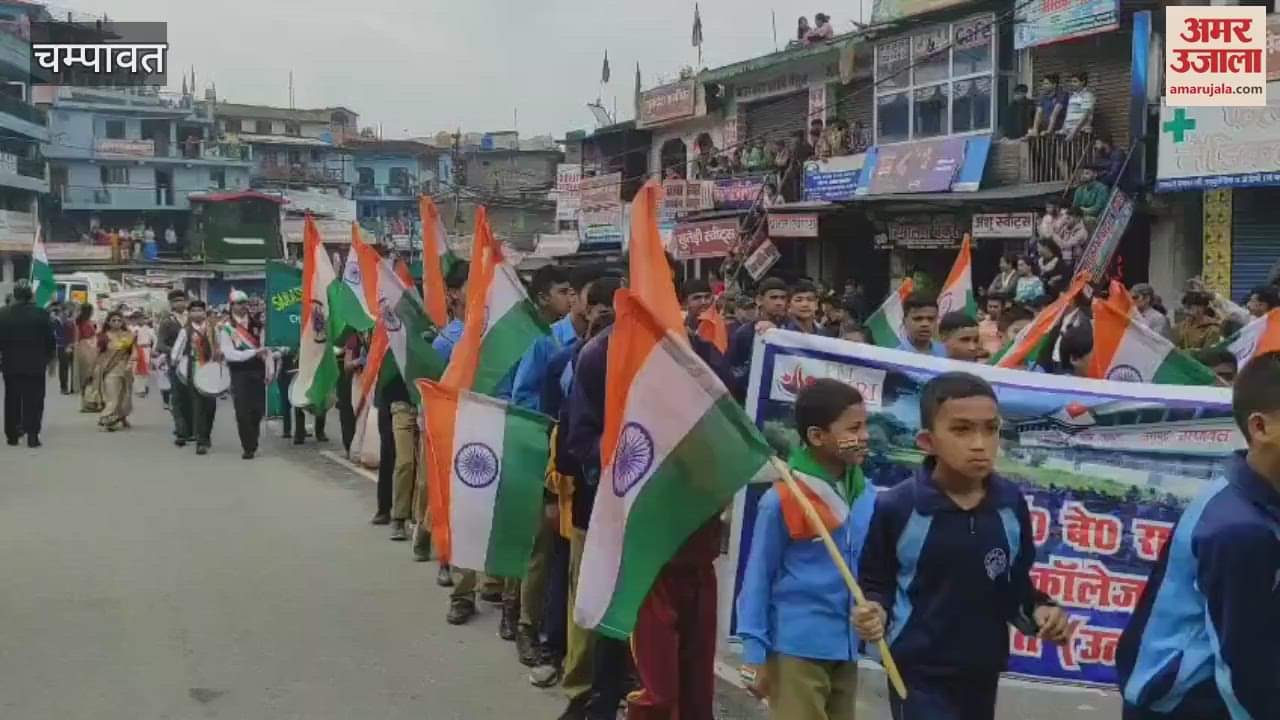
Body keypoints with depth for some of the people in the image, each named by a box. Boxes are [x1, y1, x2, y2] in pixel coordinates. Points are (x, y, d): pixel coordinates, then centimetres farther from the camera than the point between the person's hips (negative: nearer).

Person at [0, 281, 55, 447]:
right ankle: (32, 435, -5)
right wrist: (49, 357, 9)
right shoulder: (41, 314, -10)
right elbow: (50, 340, -6)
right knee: (33, 401, 2)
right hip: (35, 364, -2)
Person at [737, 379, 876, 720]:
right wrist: (756, 654, -7)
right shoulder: (782, 501, -15)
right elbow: (757, 579, -9)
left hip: (846, 650, 6)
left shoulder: (868, 498, 1)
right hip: (796, 650, -6)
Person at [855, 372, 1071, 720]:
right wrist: (874, 612, -25)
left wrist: (1038, 611, -11)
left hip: (983, 672, 5)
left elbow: (1016, 584, 9)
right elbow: (874, 584, -5)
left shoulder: (1011, 504, -4)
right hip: (919, 674, -5)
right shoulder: (896, 507, -17)